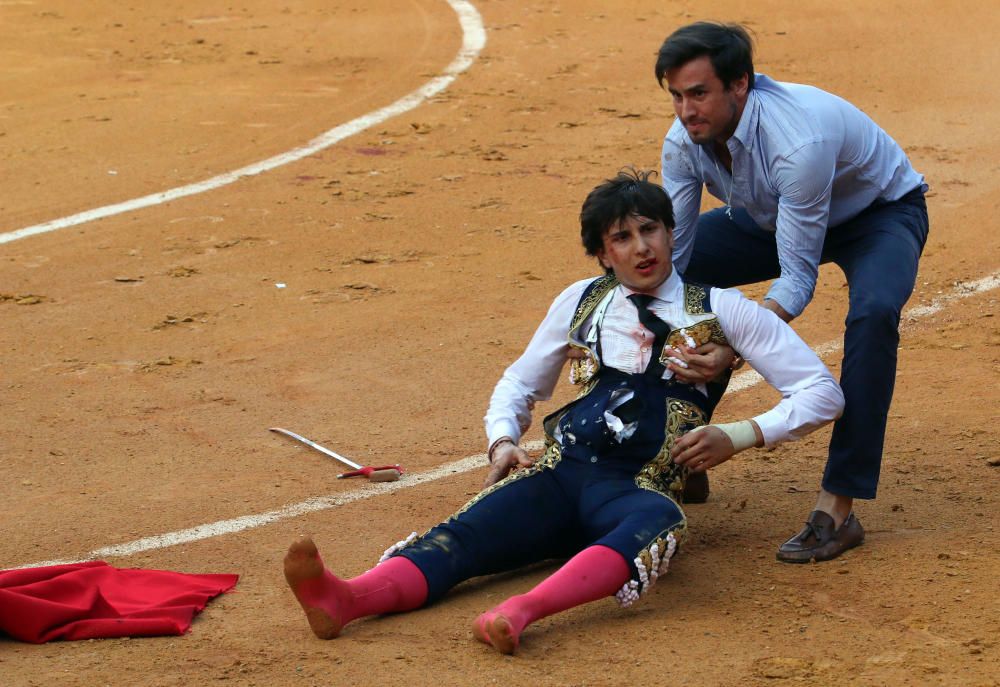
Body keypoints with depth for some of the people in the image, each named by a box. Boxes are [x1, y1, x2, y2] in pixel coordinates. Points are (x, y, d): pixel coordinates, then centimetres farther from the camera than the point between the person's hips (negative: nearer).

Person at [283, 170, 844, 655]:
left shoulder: (720, 309, 11)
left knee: (660, 524, -40)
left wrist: (740, 436, -5)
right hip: (557, 474, 3)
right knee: (465, 534, -27)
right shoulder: (582, 302, 21)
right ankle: (347, 599, -56)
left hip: (637, 491, -3)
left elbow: (823, 392, 9)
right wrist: (503, 439, 10)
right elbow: (520, 382, 32)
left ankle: (524, 610, -66)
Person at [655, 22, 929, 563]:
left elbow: (797, 279, -36)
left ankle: (837, 509, -32)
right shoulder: (685, 141, -21)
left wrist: (733, 349, -49)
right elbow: (669, 254, -14)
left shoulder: (799, 141, -41)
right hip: (771, 217, 7)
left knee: (873, 313, -37)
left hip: (882, 211, -6)